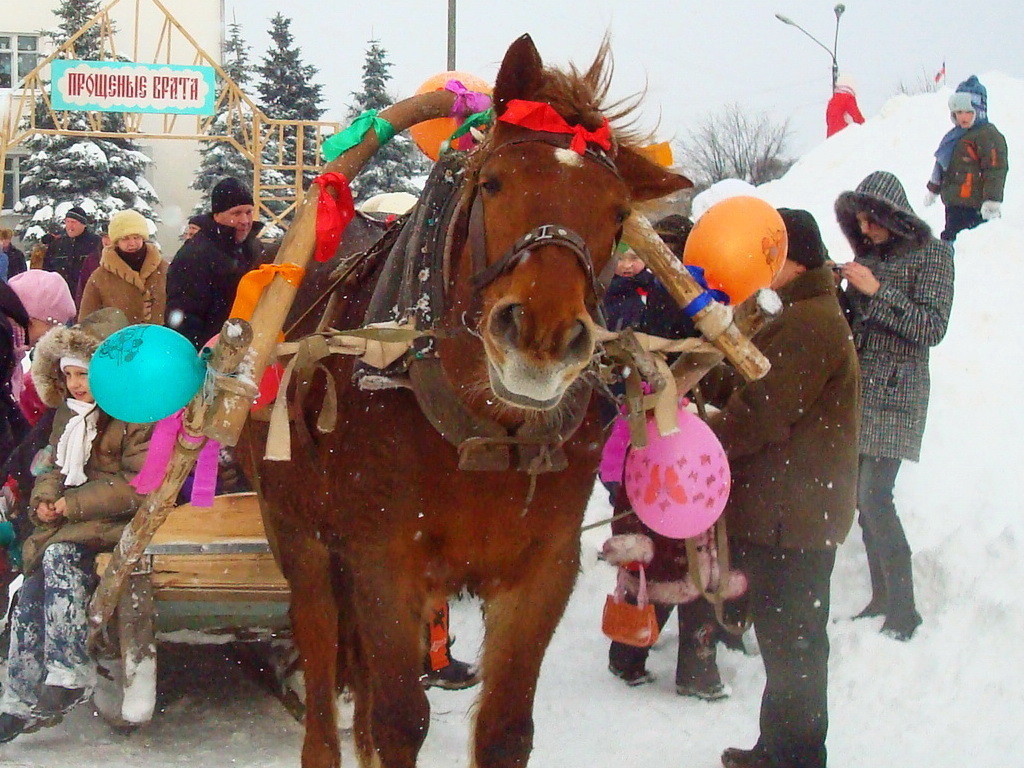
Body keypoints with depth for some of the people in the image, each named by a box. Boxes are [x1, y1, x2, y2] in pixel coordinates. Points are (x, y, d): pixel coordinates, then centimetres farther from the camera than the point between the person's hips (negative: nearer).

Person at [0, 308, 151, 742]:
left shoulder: (137, 414, -11)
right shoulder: (69, 413, 15)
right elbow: (56, 467, 21)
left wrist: (75, 504, -18)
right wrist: (45, 499, -3)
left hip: (121, 522, -7)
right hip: (70, 521, 7)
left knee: (59, 554, -31)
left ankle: (70, 675, -28)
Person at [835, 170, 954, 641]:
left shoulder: (931, 255, -6)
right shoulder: (868, 255, 13)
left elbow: (932, 327, -13)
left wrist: (876, 291, -19)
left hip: (895, 395, -6)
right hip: (857, 391, 7)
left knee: (873, 497, -13)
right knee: (864, 498, 5)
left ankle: (902, 611, -7)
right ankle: (882, 598, 14)